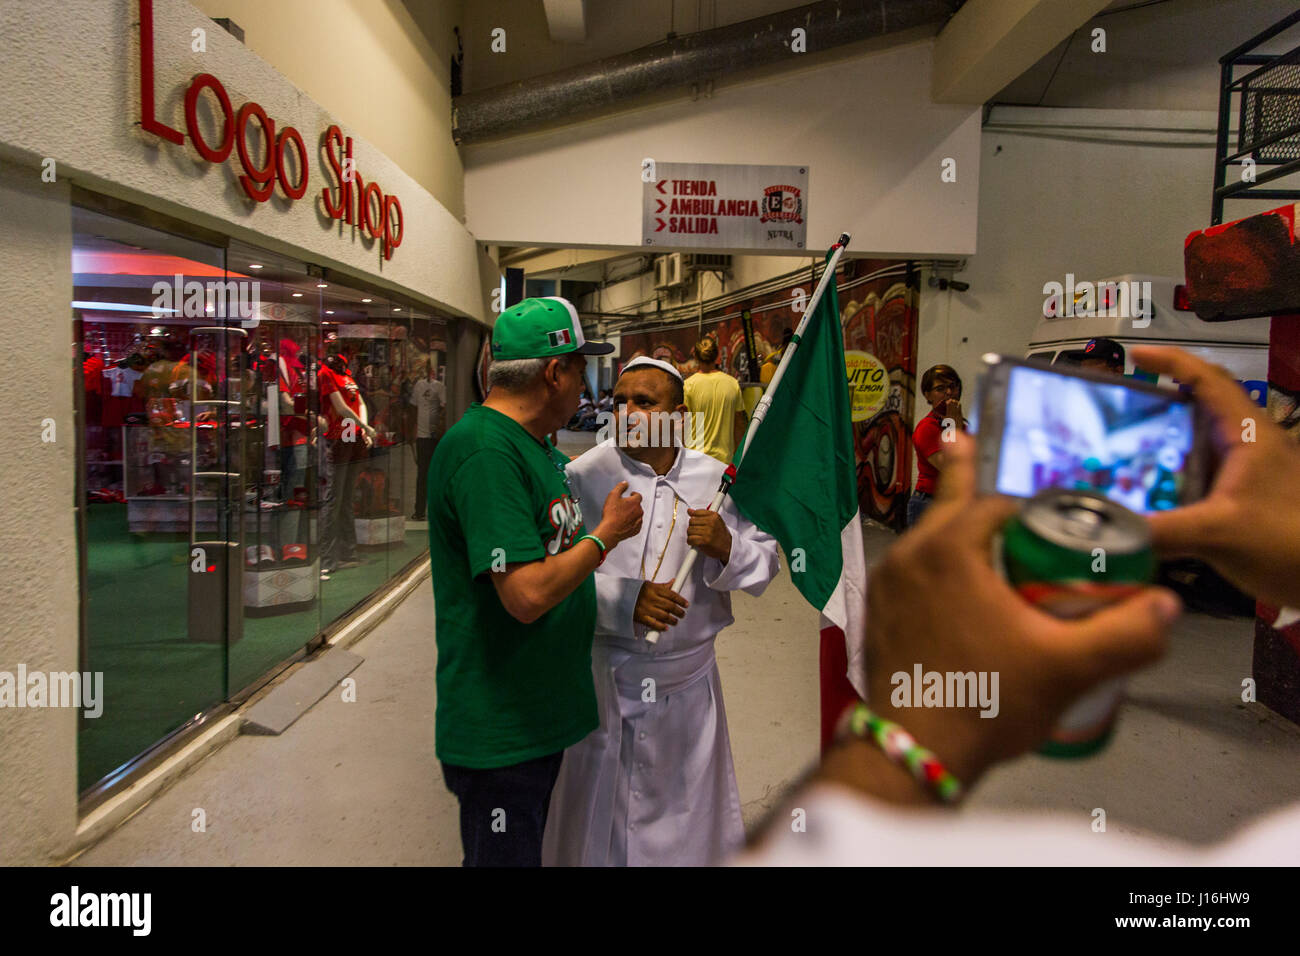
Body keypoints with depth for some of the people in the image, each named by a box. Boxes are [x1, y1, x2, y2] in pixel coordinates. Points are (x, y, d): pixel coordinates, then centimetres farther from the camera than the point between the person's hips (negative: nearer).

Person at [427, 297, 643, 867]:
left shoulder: (532, 443, 8)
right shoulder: (485, 451, -24)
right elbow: (528, 595, -30)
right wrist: (607, 533, -16)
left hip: (538, 712, 10)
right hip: (499, 732, -10)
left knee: (528, 851, 25)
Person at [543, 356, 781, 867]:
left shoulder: (715, 479, 1)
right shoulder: (587, 474, -9)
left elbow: (766, 565, 4)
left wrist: (728, 547, -16)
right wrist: (625, 599, -25)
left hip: (689, 677, 3)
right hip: (605, 676, -2)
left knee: (689, 810, 19)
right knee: (599, 811, 12)